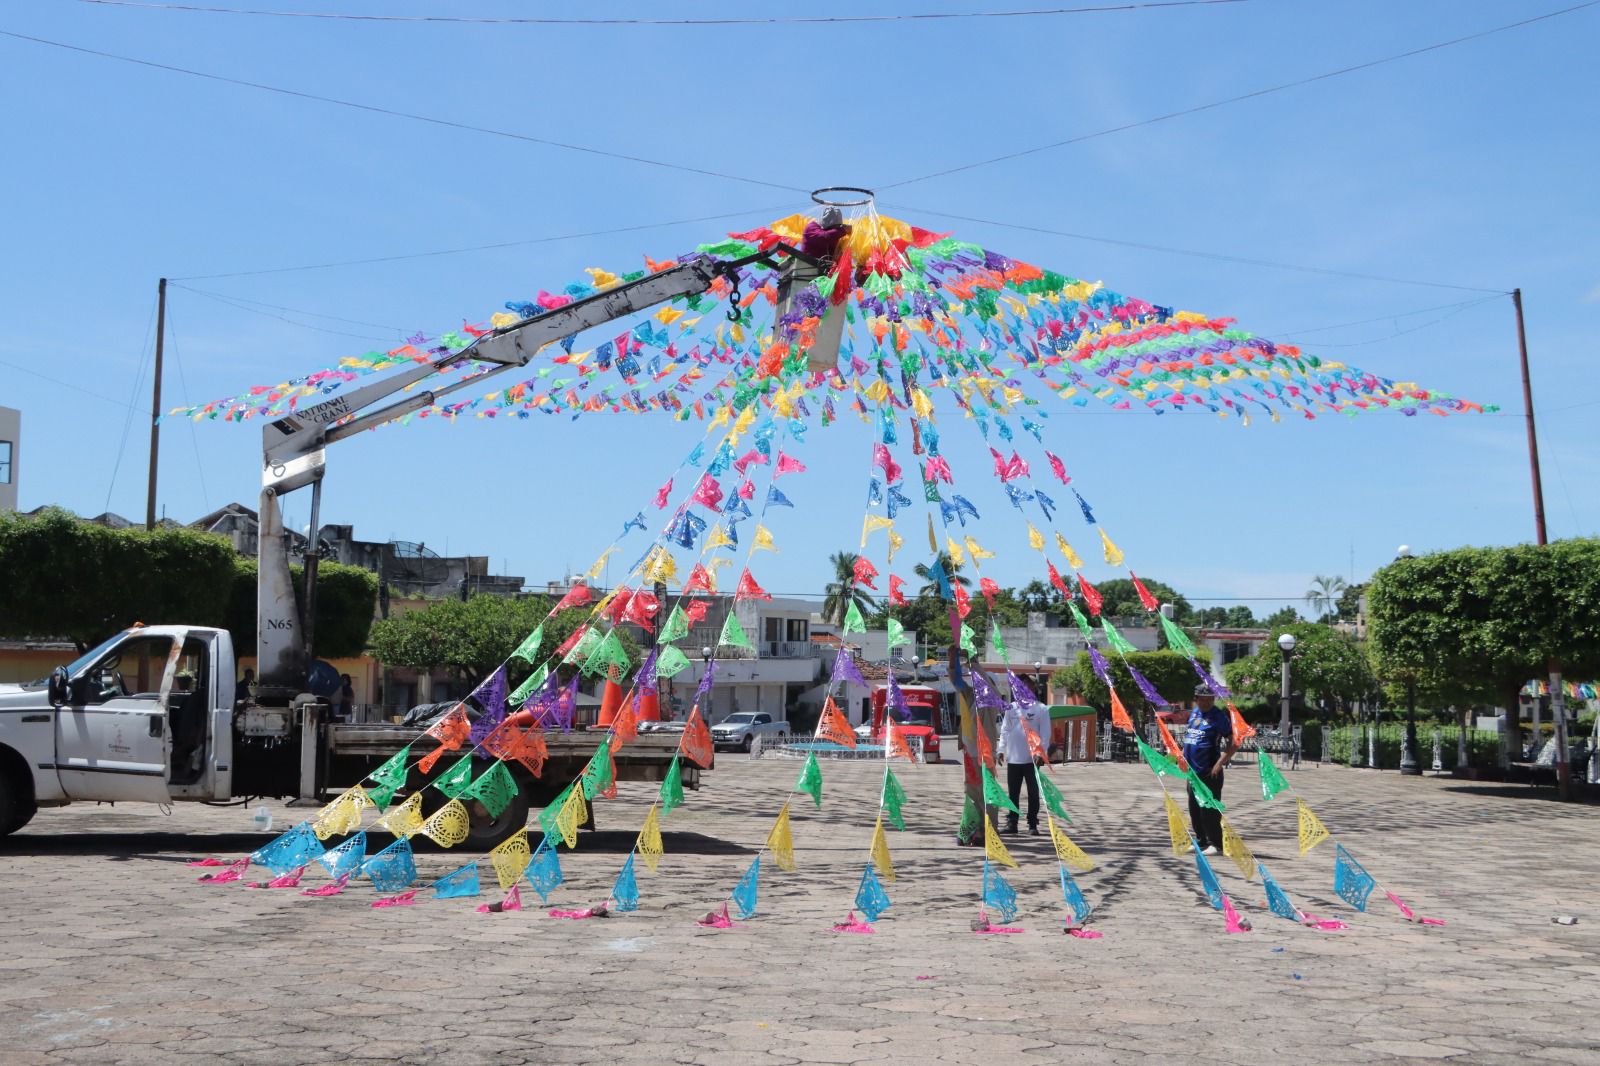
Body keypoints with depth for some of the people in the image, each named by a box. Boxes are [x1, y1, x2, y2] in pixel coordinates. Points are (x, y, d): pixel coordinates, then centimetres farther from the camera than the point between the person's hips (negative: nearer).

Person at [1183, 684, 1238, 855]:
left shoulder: (1218, 716, -11)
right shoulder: (1194, 712, 11)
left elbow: (1234, 743, -13)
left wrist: (1220, 763, -19)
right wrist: (1184, 753, 17)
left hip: (1209, 772, -8)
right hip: (1193, 771, 8)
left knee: (1208, 810, -6)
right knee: (1194, 809, 15)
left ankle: (1216, 845, 2)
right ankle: (1201, 842, 27)